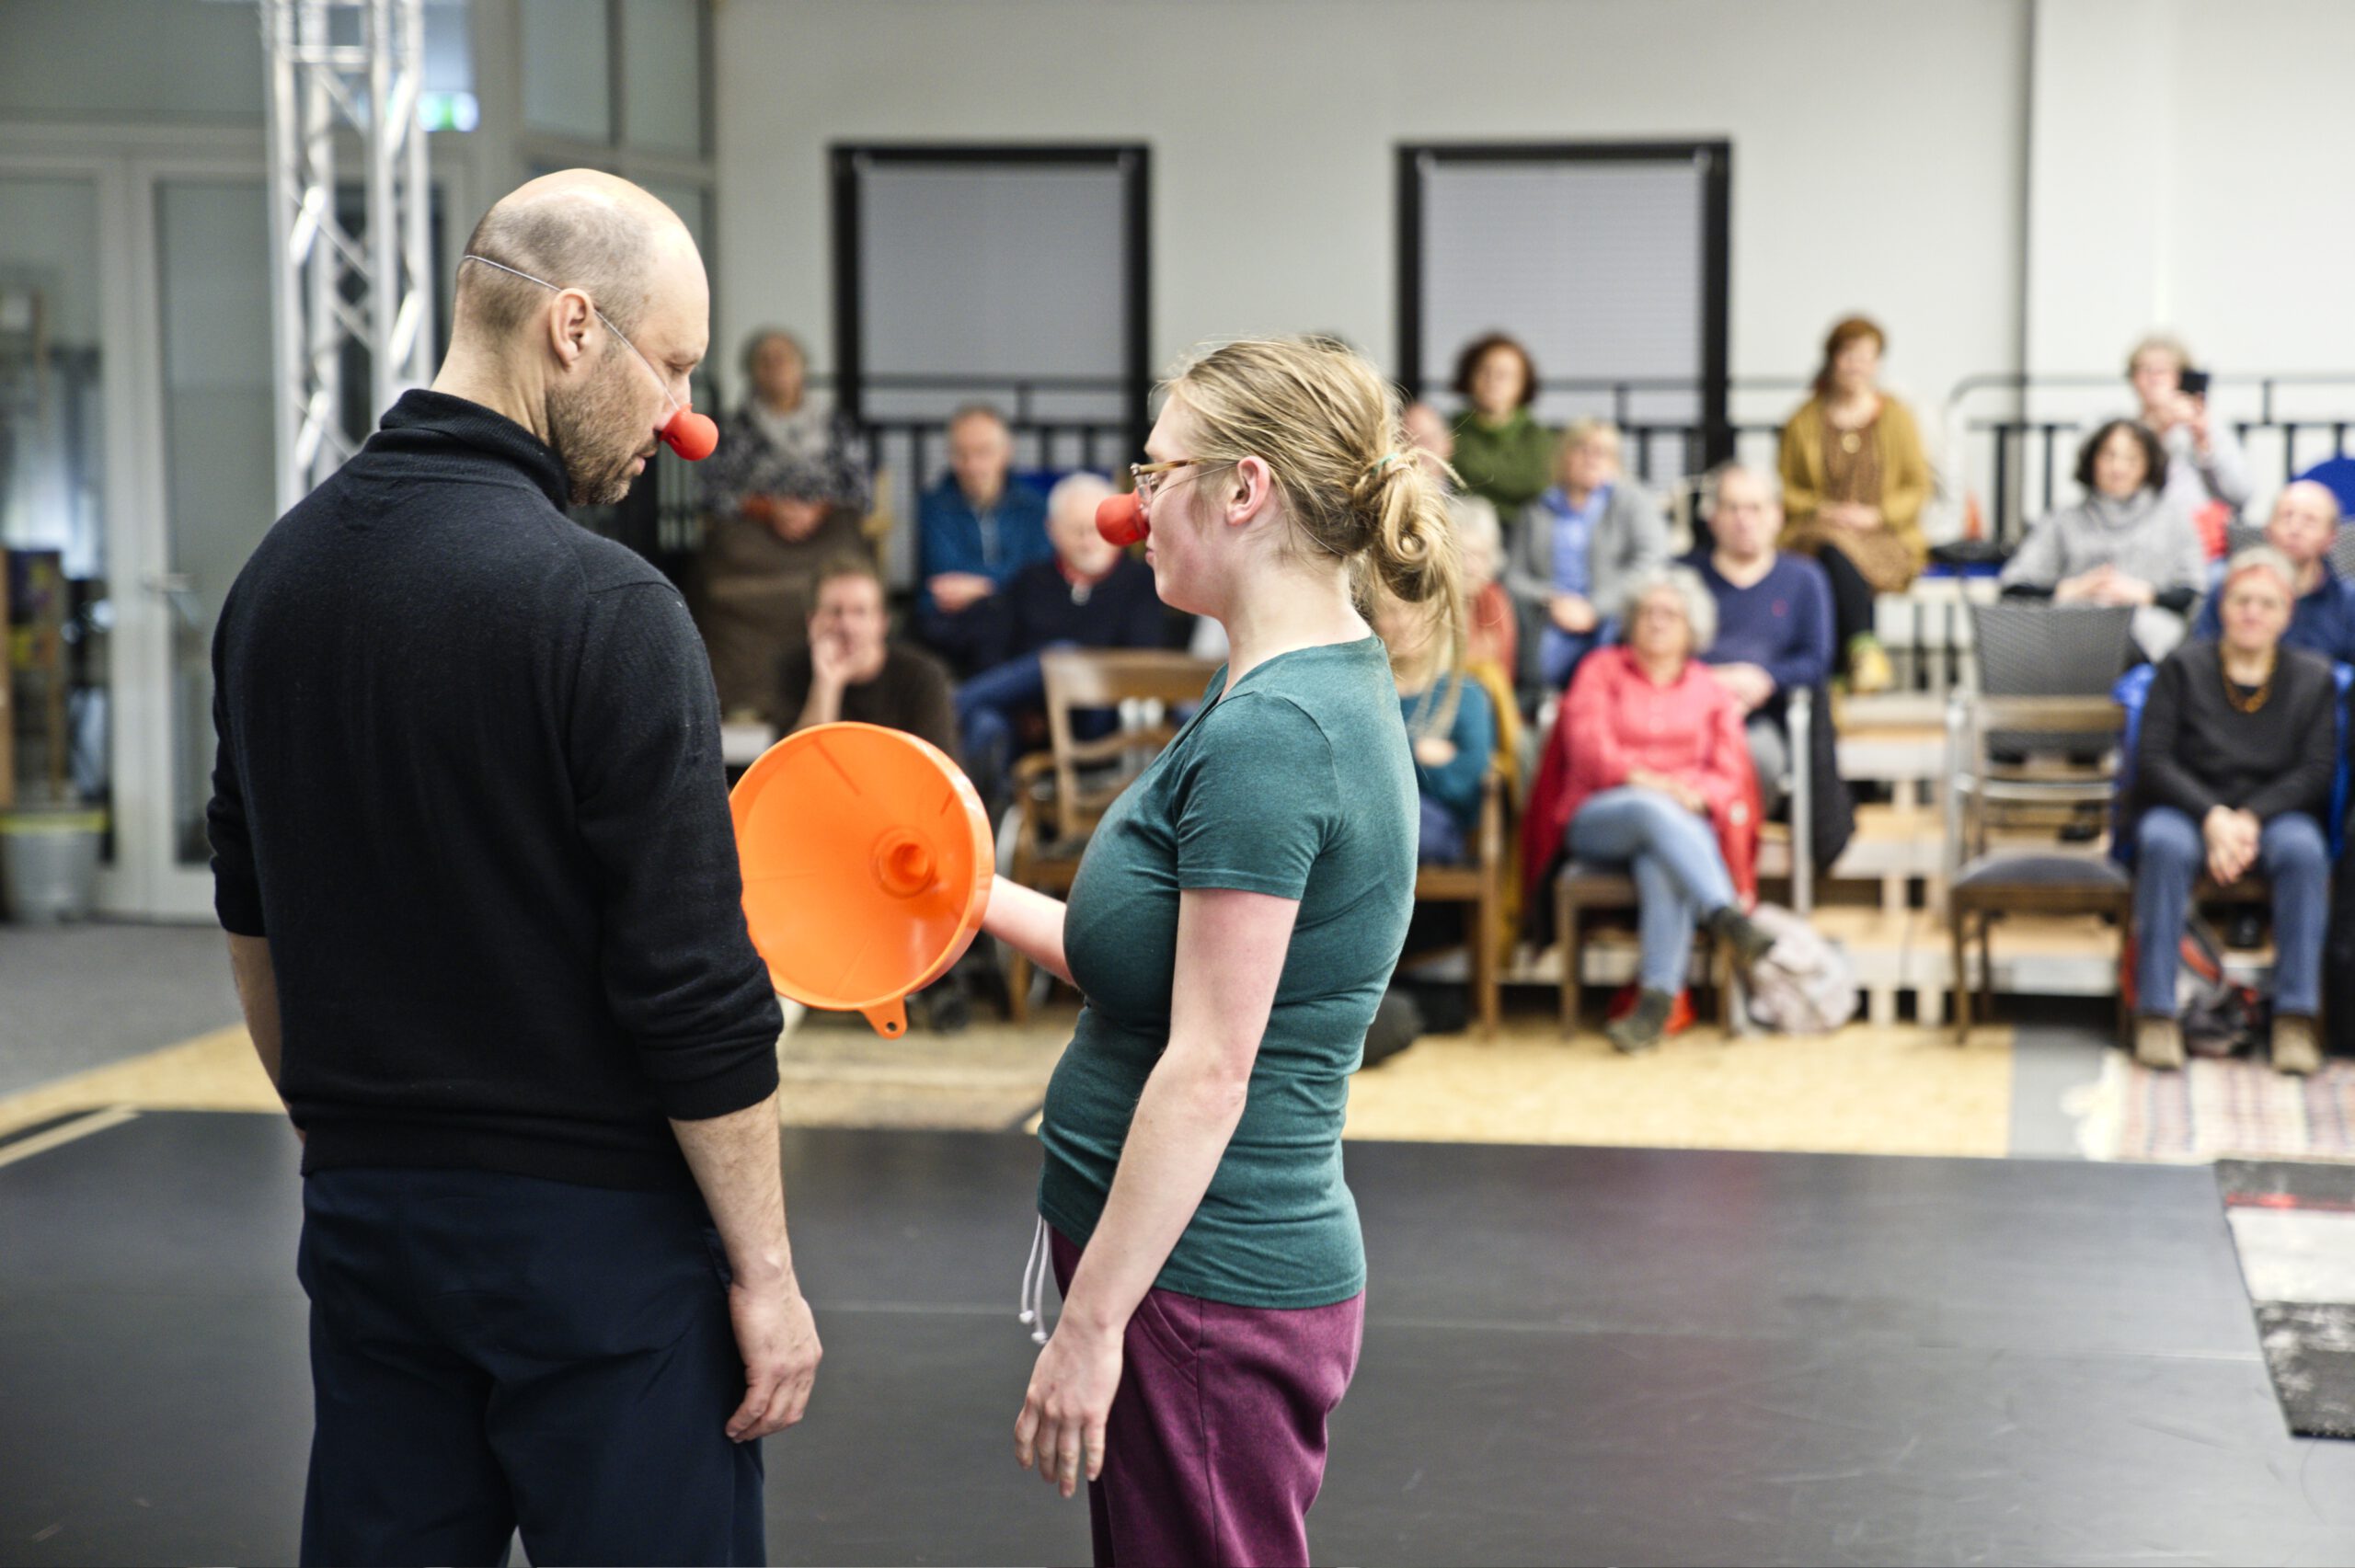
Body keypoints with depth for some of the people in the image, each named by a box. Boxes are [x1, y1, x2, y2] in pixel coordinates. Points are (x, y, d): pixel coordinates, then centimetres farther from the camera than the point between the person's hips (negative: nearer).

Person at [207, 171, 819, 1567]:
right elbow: (692, 988, -17)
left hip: (363, 1208, 7)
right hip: (597, 1237, -7)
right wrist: (766, 1268, -9)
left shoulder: (277, 576, 5)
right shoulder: (605, 609, -17)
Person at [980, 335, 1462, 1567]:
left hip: (1206, 1289, -10)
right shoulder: (1324, 692, 9)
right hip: (1227, 1268, 10)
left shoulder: (1268, 735, -21)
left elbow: (1208, 1071, -23)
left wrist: (1092, 1323, -20)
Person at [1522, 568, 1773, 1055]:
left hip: (1684, 821, 1)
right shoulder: (1602, 670, 16)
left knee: (1662, 865, -37)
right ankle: (1729, 918, -54)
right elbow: (1587, 745, 0)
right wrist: (1638, 779, -17)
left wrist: (1696, 795, -16)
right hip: (1601, 817, -1)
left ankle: (1658, 1001, -47)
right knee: (1653, 811, -38)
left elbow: (1730, 772, 7)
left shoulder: (1710, 691, 20)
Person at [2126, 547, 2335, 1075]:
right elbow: (2153, 759, -4)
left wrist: (2251, 819, -17)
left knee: (2303, 848, -34)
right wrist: (2213, 818, -19)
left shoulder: (2313, 679, 7)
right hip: (2185, 807, -1)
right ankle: (2157, 1014, -33)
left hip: (2274, 812, 1)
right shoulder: (2183, 668, 2)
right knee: (2165, 845, -36)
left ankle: (2295, 1019, -30)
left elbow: (2316, 770, -1)